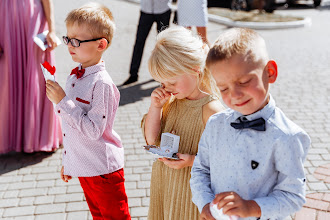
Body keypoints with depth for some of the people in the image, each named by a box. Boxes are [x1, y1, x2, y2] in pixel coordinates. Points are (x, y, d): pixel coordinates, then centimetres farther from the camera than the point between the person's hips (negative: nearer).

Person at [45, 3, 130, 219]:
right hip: (82, 165, 8)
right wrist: (67, 160, 19)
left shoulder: (102, 83, -22)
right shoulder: (74, 76, 4)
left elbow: (93, 130, -27)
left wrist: (62, 101, -25)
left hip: (103, 169, -8)